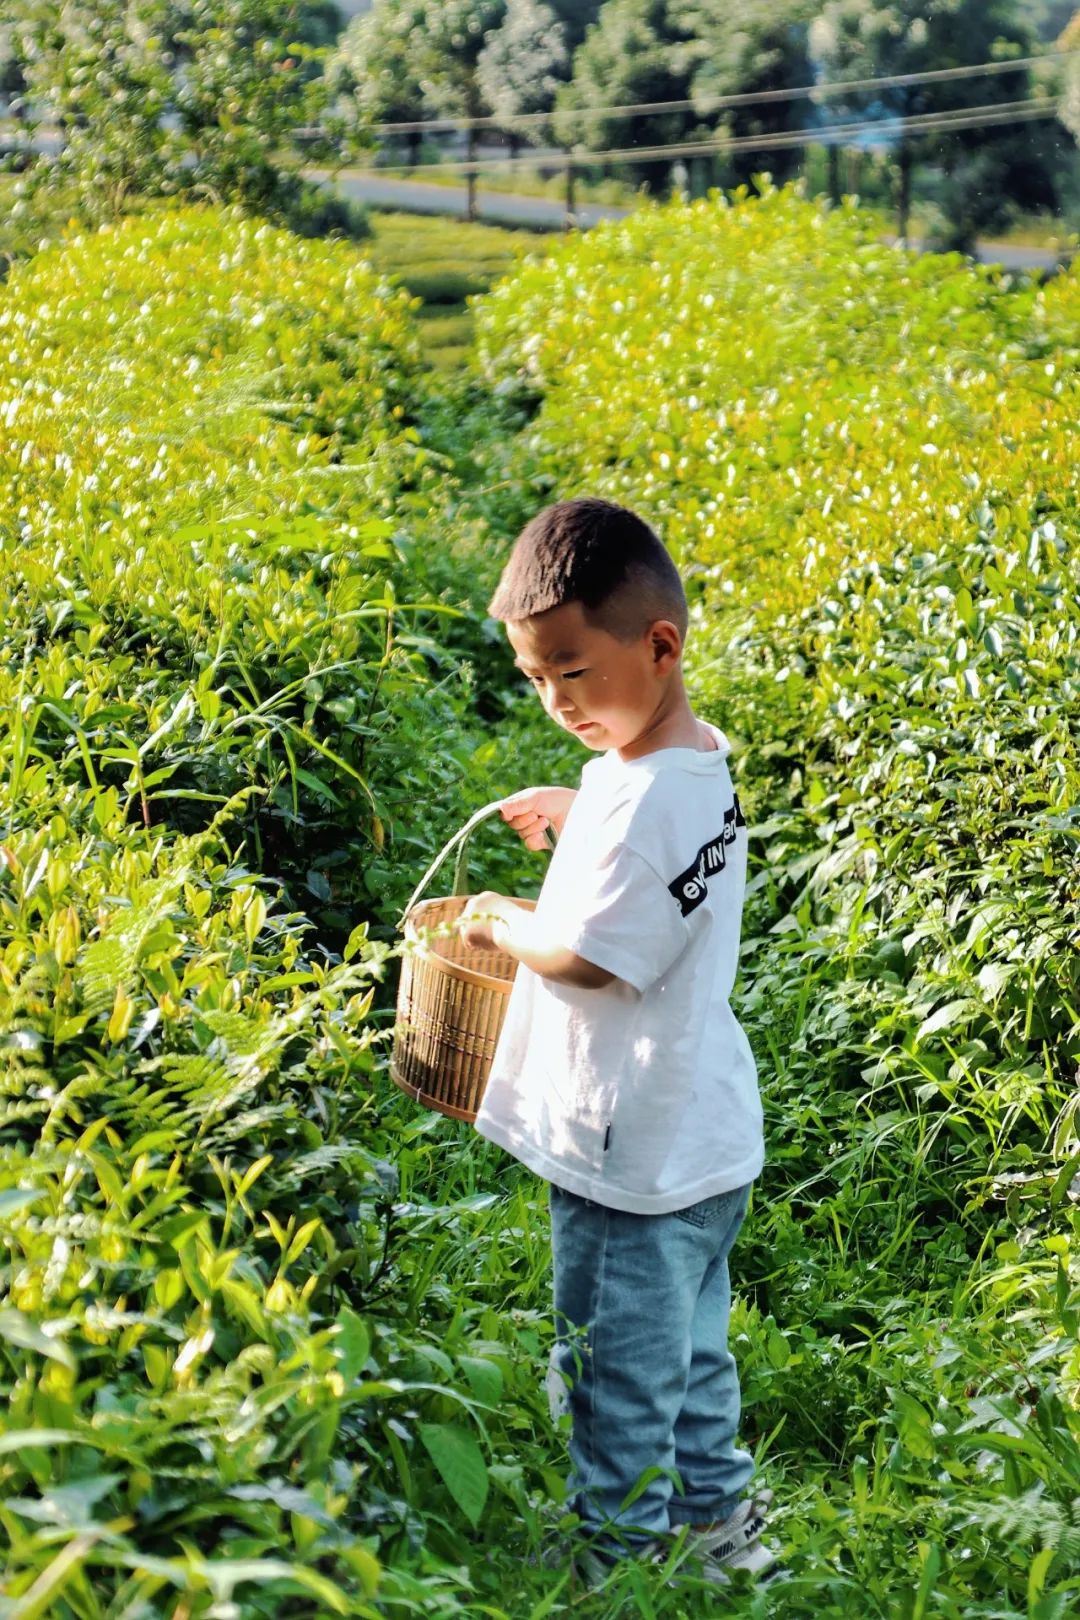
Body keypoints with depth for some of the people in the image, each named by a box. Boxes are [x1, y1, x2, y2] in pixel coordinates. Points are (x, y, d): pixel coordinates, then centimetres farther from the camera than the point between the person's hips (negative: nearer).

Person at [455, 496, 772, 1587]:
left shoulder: (640, 802, -29)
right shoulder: (701, 762, 1)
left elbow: (580, 958, -23)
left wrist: (499, 924, -6)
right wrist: (576, 815, 12)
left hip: (630, 1161, -10)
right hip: (701, 1132, 10)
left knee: (619, 1372, 8)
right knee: (693, 1344, 24)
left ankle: (621, 1558, 24)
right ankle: (717, 1519, 39)